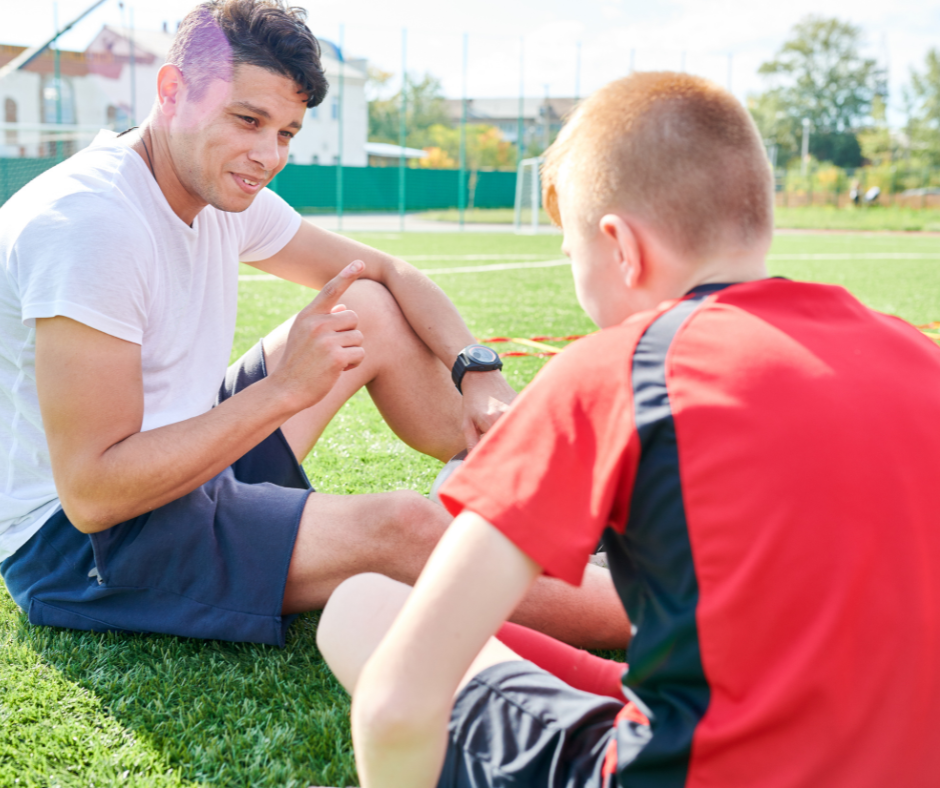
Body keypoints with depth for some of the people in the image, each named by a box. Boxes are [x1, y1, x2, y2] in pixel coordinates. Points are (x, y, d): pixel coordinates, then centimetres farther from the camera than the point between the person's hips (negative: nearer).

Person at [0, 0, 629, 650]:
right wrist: (286, 389, -30)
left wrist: (480, 372, -6)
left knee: (374, 310, 5)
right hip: (70, 543, -9)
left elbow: (385, 271, 11)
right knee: (400, 527, -26)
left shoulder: (224, 187, 0)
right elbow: (91, 494, -30)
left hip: (182, 473, 9)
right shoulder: (90, 222, -26)